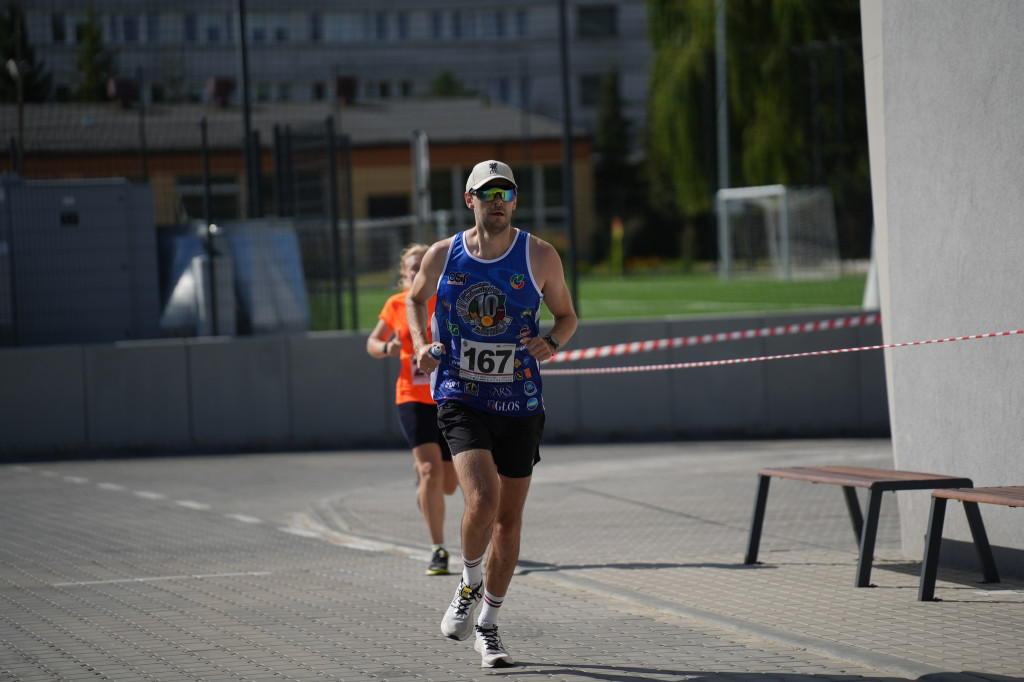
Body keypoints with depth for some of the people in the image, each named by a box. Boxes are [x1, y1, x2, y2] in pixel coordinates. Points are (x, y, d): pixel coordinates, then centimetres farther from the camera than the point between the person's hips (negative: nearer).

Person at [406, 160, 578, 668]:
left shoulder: (540, 257, -4)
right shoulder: (443, 256, -3)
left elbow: (566, 316, 7)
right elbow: (416, 299, 17)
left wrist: (551, 342, -15)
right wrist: (421, 344, -1)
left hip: (520, 404, 2)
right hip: (460, 398, -2)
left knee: (509, 518, 9)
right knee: (482, 501, -22)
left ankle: (488, 626, 26)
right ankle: (469, 585, 7)